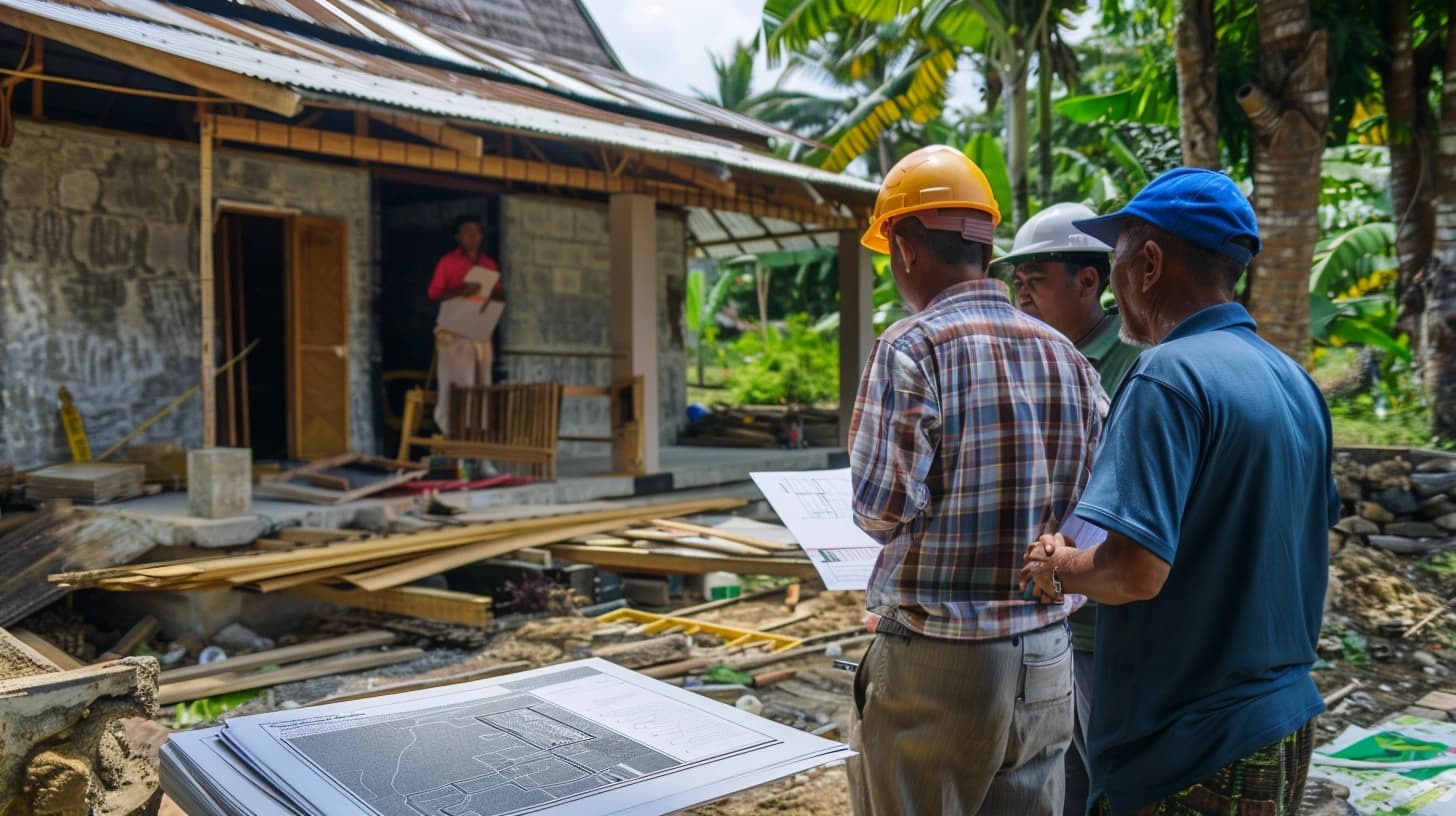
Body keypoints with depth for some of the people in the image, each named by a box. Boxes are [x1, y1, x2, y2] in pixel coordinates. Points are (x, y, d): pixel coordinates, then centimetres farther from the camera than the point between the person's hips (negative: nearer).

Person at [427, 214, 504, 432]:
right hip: (454, 334, -5)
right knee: (458, 385, -9)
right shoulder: (448, 262, 1)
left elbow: (500, 295, 18)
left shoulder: (489, 263, 15)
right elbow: (434, 293, -4)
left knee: (482, 385, 2)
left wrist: (494, 294, -6)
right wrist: (460, 292, -21)